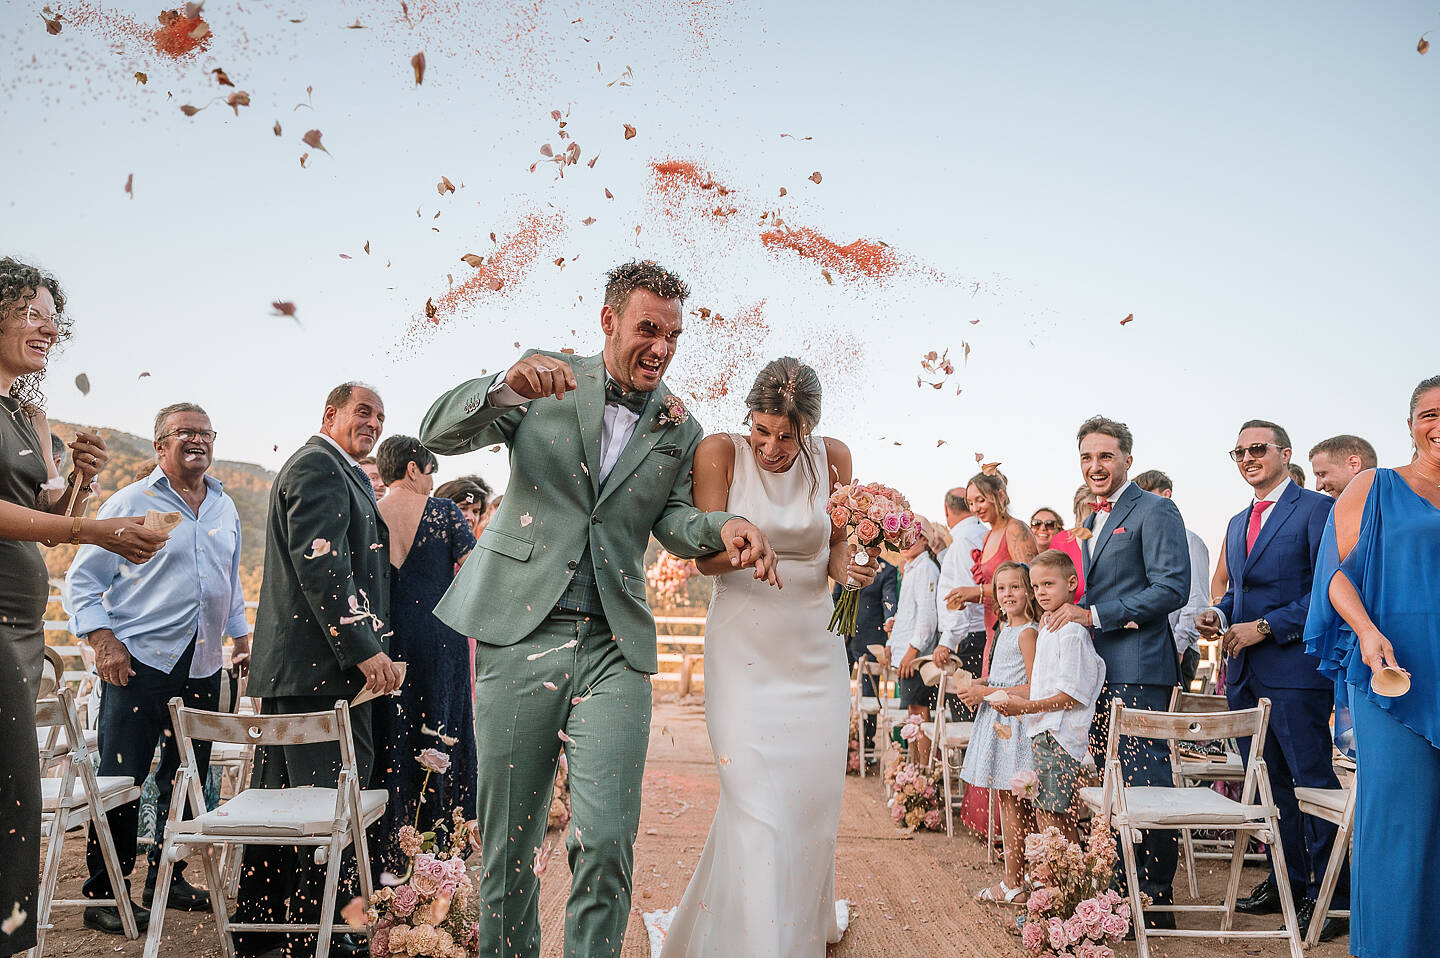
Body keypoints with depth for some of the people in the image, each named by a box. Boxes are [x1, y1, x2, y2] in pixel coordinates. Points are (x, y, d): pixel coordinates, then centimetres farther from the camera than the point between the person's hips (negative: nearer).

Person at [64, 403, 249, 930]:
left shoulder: (225, 508, 14)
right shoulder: (130, 503, -2)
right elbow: (83, 578, -2)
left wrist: (242, 636, 20)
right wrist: (102, 639, -13)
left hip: (203, 667, 5)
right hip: (138, 661, -5)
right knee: (120, 779, -4)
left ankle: (167, 878, 25)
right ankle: (103, 895, 8)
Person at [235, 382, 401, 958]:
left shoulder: (340, 472, 25)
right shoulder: (320, 467, -9)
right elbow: (321, 562, -20)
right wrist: (364, 649, -21)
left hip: (286, 668, 11)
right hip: (324, 669, -11)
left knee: (282, 798, 15)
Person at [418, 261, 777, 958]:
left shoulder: (679, 429, 11)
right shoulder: (546, 379, 4)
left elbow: (672, 522, 6)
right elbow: (438, 433, -5)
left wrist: (725, 528, -17)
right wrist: (508, 387, -25)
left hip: (614, 648, 1)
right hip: (519, 636, -1)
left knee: (607, 842, -8)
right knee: (507, 840, 9)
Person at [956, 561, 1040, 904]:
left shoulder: (1027, 633, -14)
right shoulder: (1007, 629, 15)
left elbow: (1033, 688, -19)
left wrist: (988, 693, -15)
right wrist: (983, 684, 10)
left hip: (1013, 722, -9)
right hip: (1002, 721, 9)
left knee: (1009, 800, -4)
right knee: (1012, 801, 11)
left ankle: (1013, 885, 3)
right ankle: (1016, 879, 18)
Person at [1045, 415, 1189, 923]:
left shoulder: (1155, 510, -7)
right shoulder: (1093, 519, 20)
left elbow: (1172, 586, -16)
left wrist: (1095, 614, -18)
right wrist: (1074, 613, 4)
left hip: (1137, 667, -9)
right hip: (1098, 666, 9)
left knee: (1145, 783, -5)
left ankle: (1156, 900, 4)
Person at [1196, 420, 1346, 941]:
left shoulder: (1317, 509, -6)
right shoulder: (1238, 522, 20)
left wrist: (1265, 627, -17)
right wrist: (1220, 614, 6)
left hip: (1295, 668, -8)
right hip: (1244, 672, 8)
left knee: (1313, 779, -2)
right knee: (1269, 781, 14)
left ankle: (1329, 894, 7)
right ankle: (1287, 880, 25)